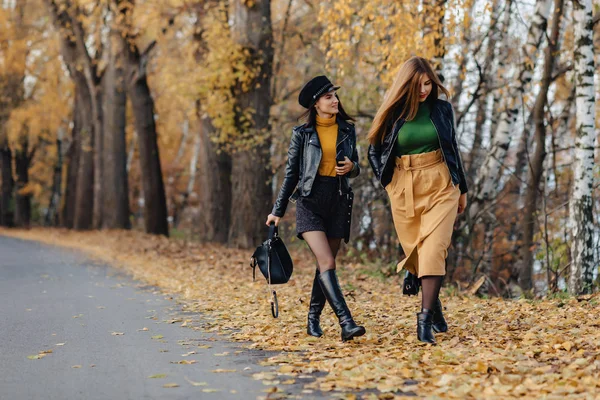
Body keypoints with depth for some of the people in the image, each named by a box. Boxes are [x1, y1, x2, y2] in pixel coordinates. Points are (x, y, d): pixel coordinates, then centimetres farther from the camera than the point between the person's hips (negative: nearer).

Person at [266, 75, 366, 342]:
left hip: (338, 201, 4)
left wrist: (352, 167, -7)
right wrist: (278, 210, 7)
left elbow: (354, 167, 18)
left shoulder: (347, 130, 9)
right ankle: (346, 322, -25)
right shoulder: (302, 133, 1)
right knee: (327, 263, -17)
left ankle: (313, 320, 22)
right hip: (310, 200, -3)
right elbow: (291, 173, 6)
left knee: (325, 265, 7)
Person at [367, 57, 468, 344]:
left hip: (440, 185, -1)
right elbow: (374, 151, 11)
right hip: (403, 189, 1)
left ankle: (425, 318, -19)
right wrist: (388, 183, 2)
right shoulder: (392, 113, 1)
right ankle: (434, 304, 29)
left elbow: (453, 149, 13)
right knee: (415, 251, 7)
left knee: (434, 249, -14)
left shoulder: (442, 109, 4)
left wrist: (462, 188, 16)